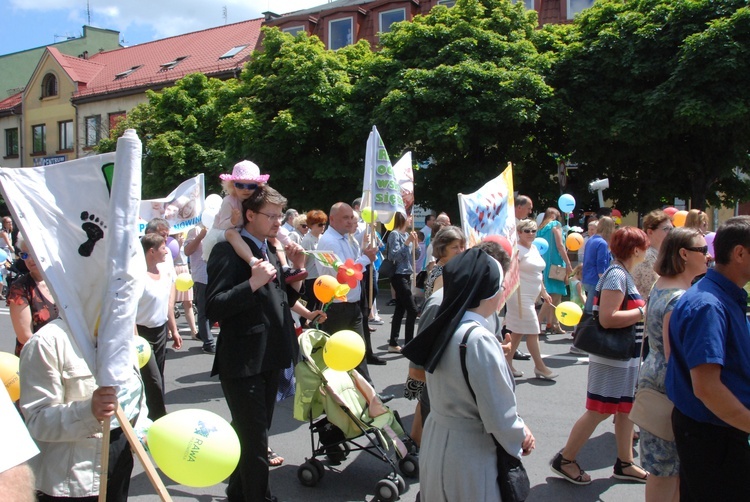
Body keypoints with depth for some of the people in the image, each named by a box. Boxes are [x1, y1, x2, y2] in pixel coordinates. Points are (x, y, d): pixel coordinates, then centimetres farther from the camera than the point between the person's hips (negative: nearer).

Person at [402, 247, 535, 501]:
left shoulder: (444, 327, -1)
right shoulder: (479, 340, -26)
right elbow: (498, 417, -21)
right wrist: (522, 437, -3)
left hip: (436, 440, 8)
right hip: (469, 454, -8)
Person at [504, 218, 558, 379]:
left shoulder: (534, 248, 14)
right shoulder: (517, 249, -13)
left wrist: (544, 292, 23)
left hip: (530, 297, 9)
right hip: (520, 295, -9)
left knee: (519, 331, 13)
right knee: (532, 331, -3)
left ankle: (508, 364, 21)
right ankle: (540, 367, 7)